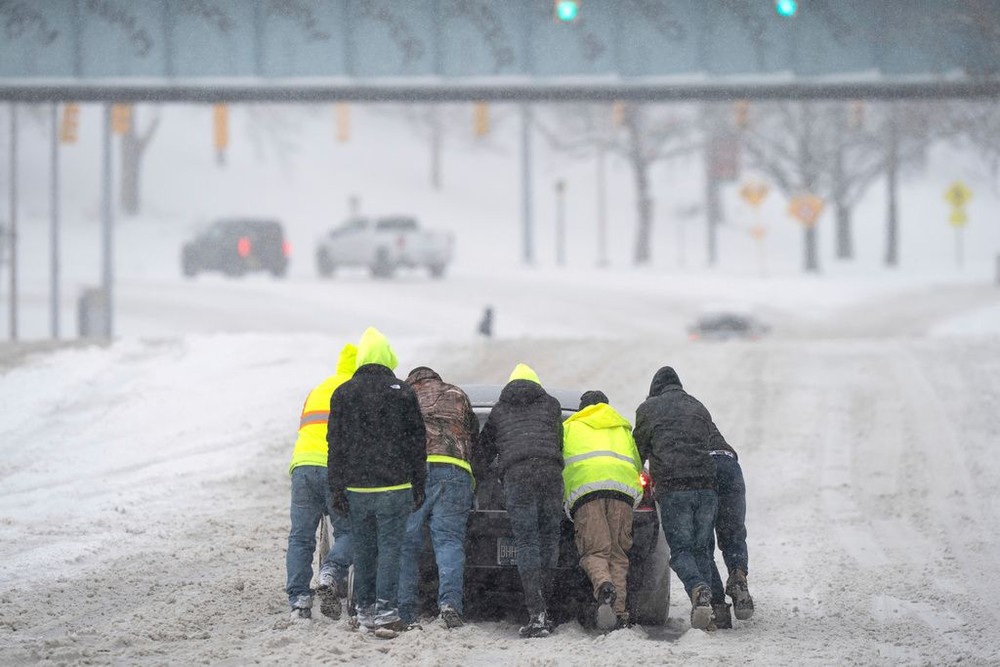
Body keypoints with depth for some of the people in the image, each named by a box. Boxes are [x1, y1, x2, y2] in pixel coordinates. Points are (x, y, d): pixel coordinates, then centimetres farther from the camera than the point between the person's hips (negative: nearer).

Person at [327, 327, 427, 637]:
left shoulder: (343, 393, 4)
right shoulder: (402, 392, 0)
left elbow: (336, 445, 4)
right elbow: (417, 442, 2)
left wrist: (336, 489, 7)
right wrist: (418, 485, 9)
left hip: (356, 486, 2)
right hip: (394, 485, -2)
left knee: (363, 549, 11)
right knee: (390, 547, -1)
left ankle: (364, 609, 15)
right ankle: (385, 611, -8)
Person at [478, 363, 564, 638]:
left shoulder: (499, 410, 25)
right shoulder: (550, 404, 26)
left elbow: (484, 448, 32)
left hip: (516, 474, -1)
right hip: (550, 471, 1)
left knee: (526, 543, -5)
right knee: (549, 540, 8)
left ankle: (537, 613, -17)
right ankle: (543, 609, 6)